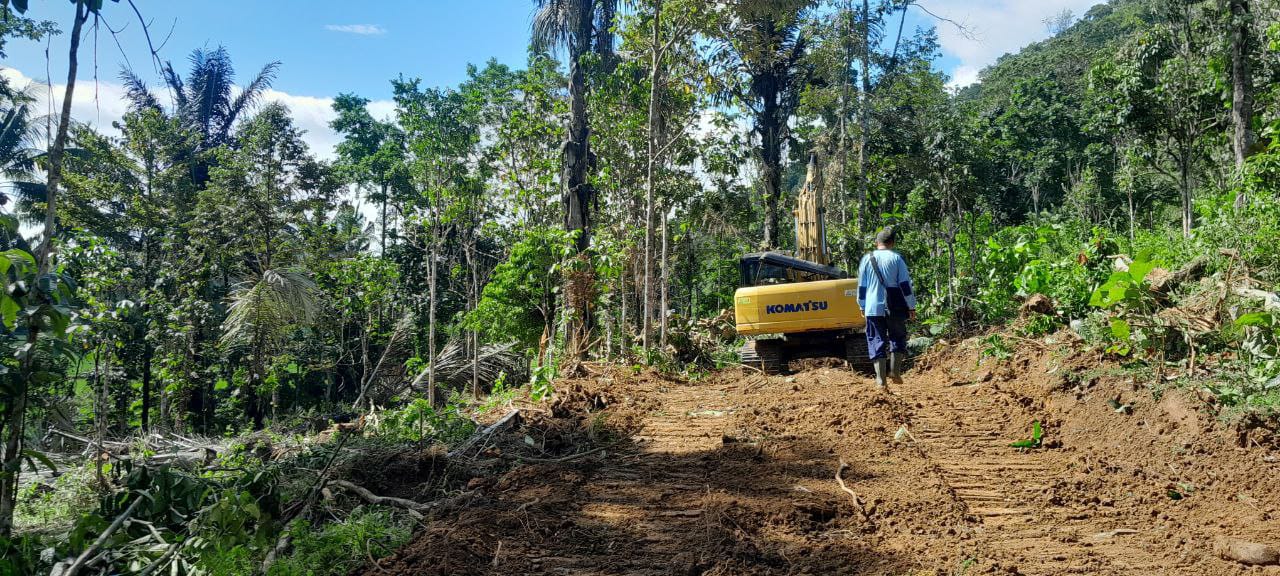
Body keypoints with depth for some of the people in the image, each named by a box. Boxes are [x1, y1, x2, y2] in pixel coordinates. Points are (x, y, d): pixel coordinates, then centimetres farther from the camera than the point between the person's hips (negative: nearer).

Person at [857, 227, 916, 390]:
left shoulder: (867, 259, 3)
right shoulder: (896, 258, -3)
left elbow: (861, 286, 8)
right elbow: (905, 284, -4)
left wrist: (863, 306, 19)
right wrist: (911, 307, 3)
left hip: (873, 308, 1)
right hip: (895, 308, -1)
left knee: (877, 342, 4)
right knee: (898, 338, 16)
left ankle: (881, 380, -1)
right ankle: (895, 372, 6)